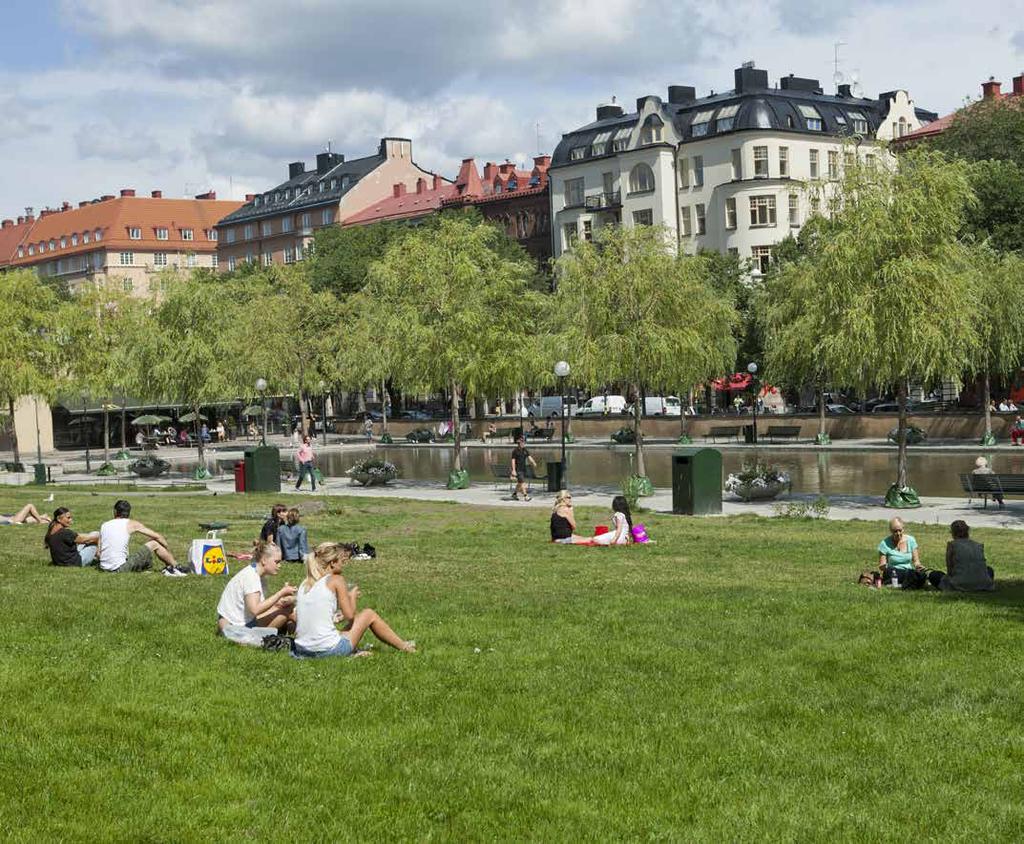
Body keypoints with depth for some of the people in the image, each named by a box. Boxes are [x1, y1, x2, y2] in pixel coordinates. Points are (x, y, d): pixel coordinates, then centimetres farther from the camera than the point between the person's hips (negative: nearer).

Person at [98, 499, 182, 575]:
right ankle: (174, 568, 21)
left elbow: (99, 553, 10)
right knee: (154, 544, 8)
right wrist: (169, 552, 21)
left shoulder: (104, 525, 12)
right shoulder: (131, 524, 2)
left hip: (104, 568, 5)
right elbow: (157, 536, 7)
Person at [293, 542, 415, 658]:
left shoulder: (305, 583, 10)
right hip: (328, 650, -6)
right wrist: (352, 597, 12)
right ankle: (404, 647, 27)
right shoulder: (336, 580, -7)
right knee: (369, 614, 15)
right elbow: (349, 615, -8)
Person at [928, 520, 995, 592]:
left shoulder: (951, 544, 4)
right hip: (982, 586, 5)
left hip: (961, 584, -5)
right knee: (989, 570, 39)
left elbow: (949, 570, 4)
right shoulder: (979, 545, 15)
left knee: (933, 575, 16)